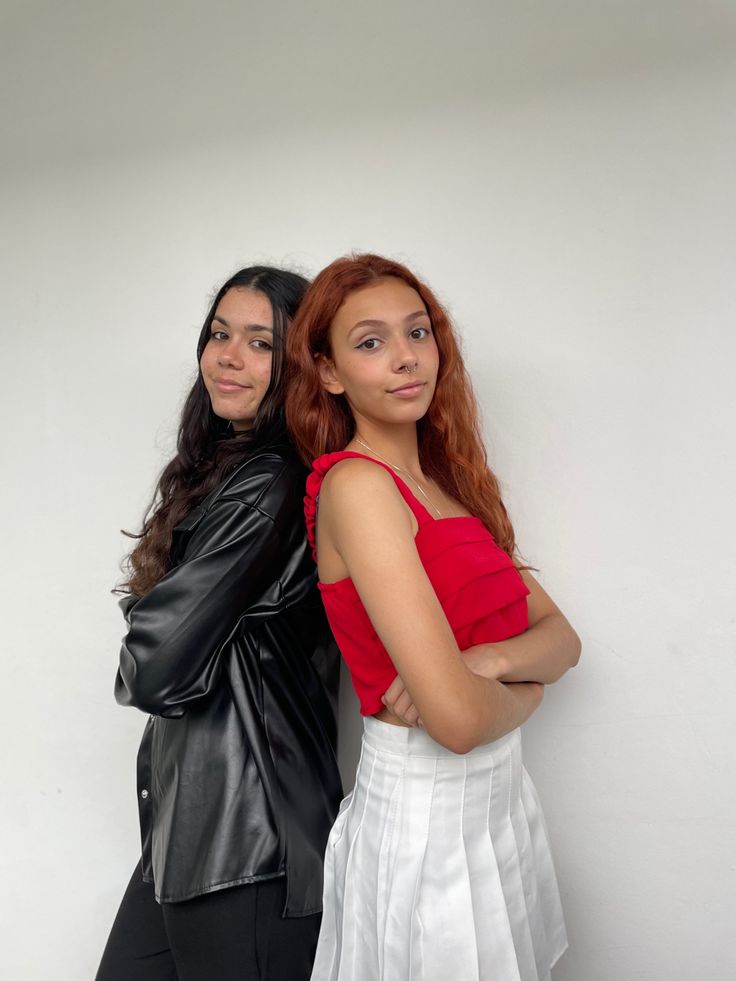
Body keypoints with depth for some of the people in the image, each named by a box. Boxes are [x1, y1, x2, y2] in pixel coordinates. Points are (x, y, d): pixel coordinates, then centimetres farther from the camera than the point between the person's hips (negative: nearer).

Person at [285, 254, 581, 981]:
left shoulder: (447, 482, 5)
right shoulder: (354, 483, -20)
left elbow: (562, 637, 2)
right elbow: (458, 718, -26)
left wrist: (490, 659, -18)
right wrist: (528, 689, -6)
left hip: (503, 798, 7)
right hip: (422, 821, -7)